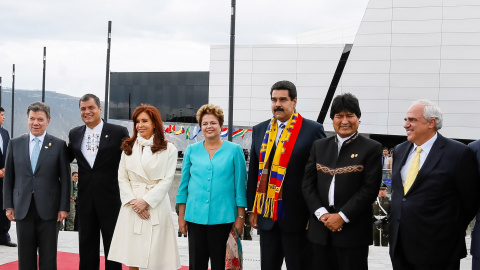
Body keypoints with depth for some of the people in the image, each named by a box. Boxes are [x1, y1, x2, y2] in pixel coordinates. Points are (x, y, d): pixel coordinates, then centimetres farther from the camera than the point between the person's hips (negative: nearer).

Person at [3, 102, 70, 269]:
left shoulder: (59, 145, 1)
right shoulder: (15, 144, 8)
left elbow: (65, 178, 0)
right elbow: (8, 177, 10)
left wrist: (64, 207, -5)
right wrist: (8, 205, 5)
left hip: (48, 209, -2)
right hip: (22, 209, 2)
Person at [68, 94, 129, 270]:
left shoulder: (119, 132, -6)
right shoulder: (74, 134, 8)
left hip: (110, 200, -4)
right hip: (85, 201, 4)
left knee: (113, 249, 8)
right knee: (86, 249, 13)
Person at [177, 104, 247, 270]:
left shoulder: (234, 150, 1)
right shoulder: (192, 150, 7)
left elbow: (240, 184, 1)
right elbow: (184, 184, 11)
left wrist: (240, 216, -3)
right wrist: (181, 216, 8)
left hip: (223, 217, -2)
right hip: (195, 217, 2)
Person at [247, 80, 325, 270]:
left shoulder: (313, 130, -5)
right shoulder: (260, 130, 9)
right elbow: (254, 173, 12)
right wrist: (252, 209, 9)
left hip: (298, 215, -4)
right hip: (267, 214, 4)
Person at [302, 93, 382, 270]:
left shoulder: (371, 148, 0)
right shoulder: (319, 146, 12)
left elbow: (370, 188, -8)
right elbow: (308, 184, 7)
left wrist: (342, 216, -13)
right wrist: (321, 213, -7)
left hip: (353, 231, -3)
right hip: (320, 230, 4)